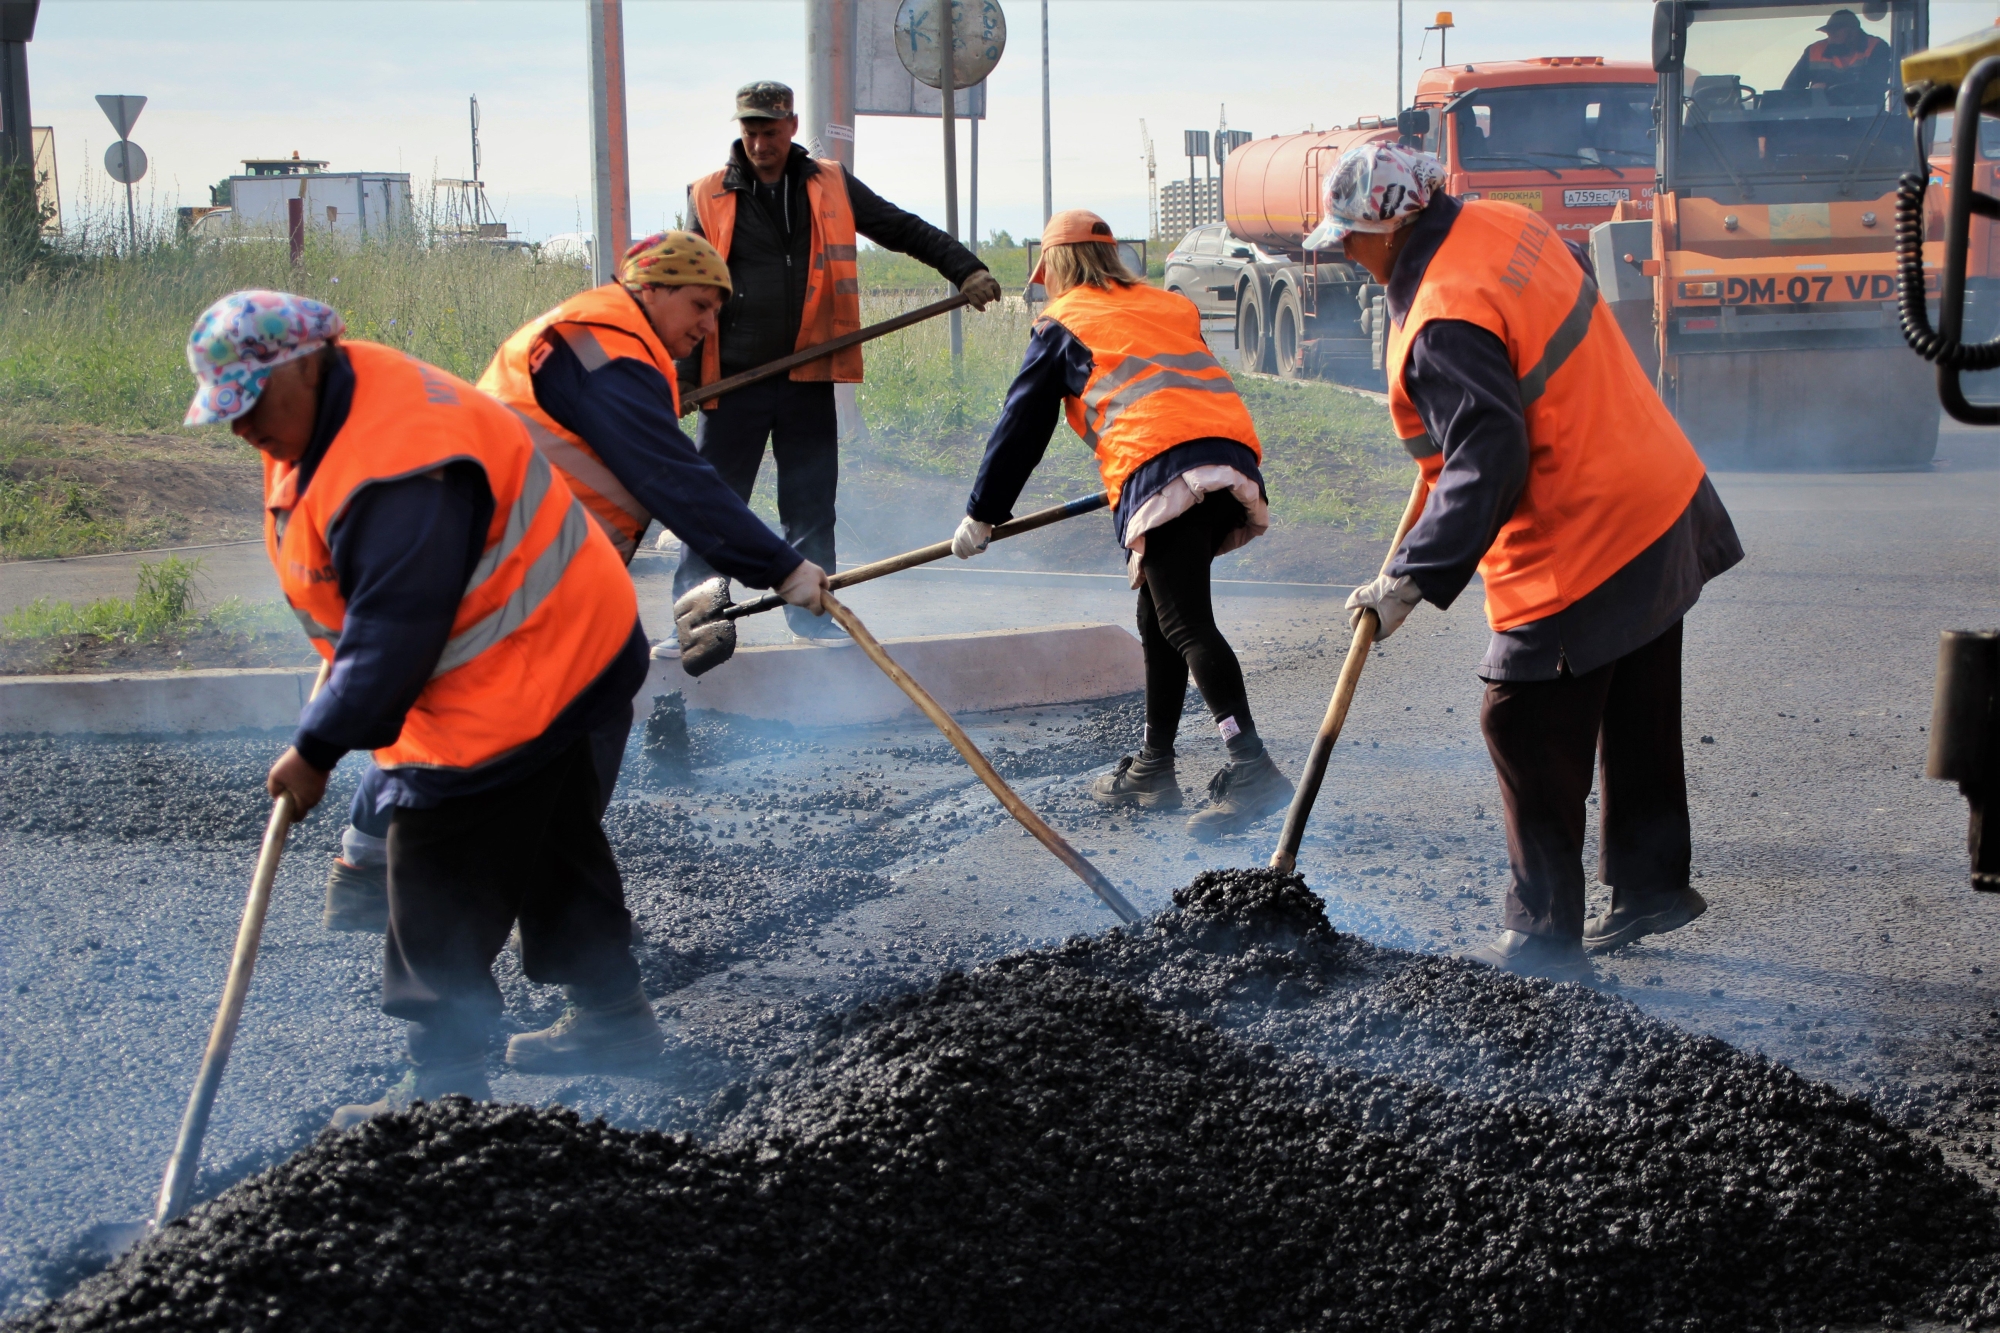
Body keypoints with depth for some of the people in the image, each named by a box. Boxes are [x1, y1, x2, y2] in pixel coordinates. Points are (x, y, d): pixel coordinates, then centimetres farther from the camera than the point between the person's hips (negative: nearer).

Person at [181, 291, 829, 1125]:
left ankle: (446, 1083, 4)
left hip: (510, 683, -11)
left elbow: (395, 630, -30)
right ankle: (611, 1016, 39)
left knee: (442, 897, -5)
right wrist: (336, 675, 23)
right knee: (552, 843, 24)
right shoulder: (317, 418, 3)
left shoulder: (398, 469, -32)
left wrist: (318, 749, -22)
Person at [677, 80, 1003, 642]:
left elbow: (905, 230, 14)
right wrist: (682, 374, -2)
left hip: (808, 379, 2)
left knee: (812, 506, 6)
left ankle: (811, 614, 15)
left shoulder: (831, 186, 9)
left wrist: (964, 268, 3)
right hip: (734, 381, -2)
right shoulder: (710, 196, 3)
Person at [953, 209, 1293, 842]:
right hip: (1234, 456, 7)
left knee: (1187, 626, -14)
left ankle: (1252, 767, -29)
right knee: (1159, 618, 19)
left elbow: (1021, 428, 19)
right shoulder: (1169, 306, 31)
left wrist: (982, 515, 29)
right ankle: (1153, 769, 24)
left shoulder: (1063, 322, 16)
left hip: (1161, 472, -7)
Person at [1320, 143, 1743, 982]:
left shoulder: (1444, 321, -24)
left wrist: (1413, 578, -26)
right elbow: (1579, 275, 26)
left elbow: (1486, 463, -29)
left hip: (1576, 550, -10)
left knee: (1531, 735, 0)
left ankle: (1545, 935, 8)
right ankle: (1650, 883, 35)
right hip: (1663, 505, 10)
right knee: (1636, 722, 21)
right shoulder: (1503, 224, 5)